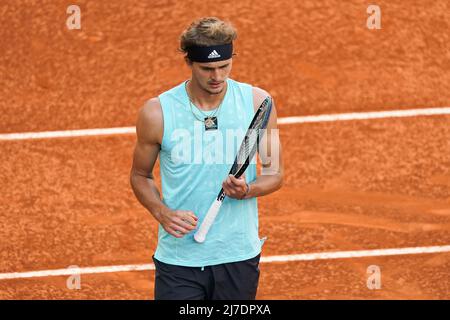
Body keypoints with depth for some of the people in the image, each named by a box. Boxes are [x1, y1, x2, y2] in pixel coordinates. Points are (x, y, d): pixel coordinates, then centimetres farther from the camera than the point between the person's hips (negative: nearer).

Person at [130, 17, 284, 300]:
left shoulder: (257, 103, -1)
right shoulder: (156, 113, -4)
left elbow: (275, 173, 5)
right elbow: (140, 176, 10)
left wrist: (247, 190, -17)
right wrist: (162, 212, -10)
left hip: (239, 256, 2)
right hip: (178, 258, -1)